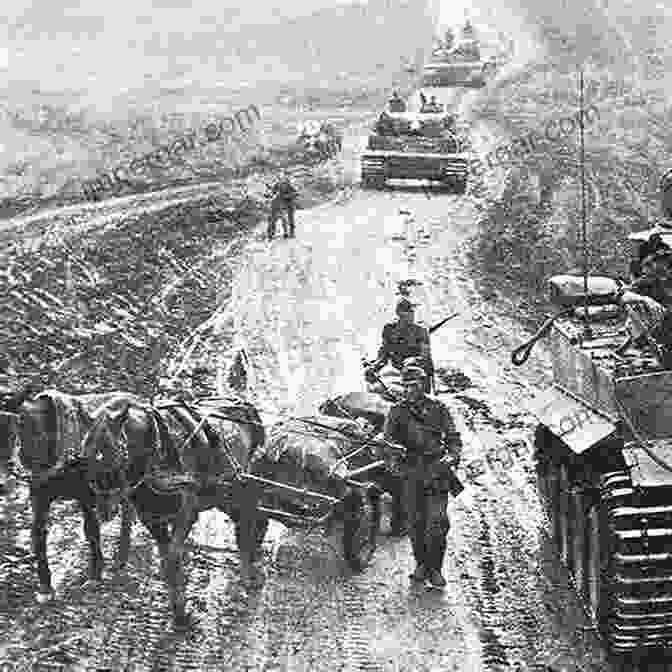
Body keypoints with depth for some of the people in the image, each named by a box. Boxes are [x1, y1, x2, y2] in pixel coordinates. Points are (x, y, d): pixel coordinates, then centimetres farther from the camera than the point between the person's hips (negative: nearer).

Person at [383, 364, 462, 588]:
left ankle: (434, 569, 1)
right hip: (411, 471, 1)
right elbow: (388, 438, -2)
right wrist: (393, 452, -24)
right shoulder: (397, 412, 8)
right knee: (415, 522, 6)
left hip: (437, 469, -1)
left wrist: (453, 456, -11)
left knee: (437, 522, -8)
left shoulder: (438, 409, 8)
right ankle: (421, 564, 23)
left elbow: (453, 437, 8)